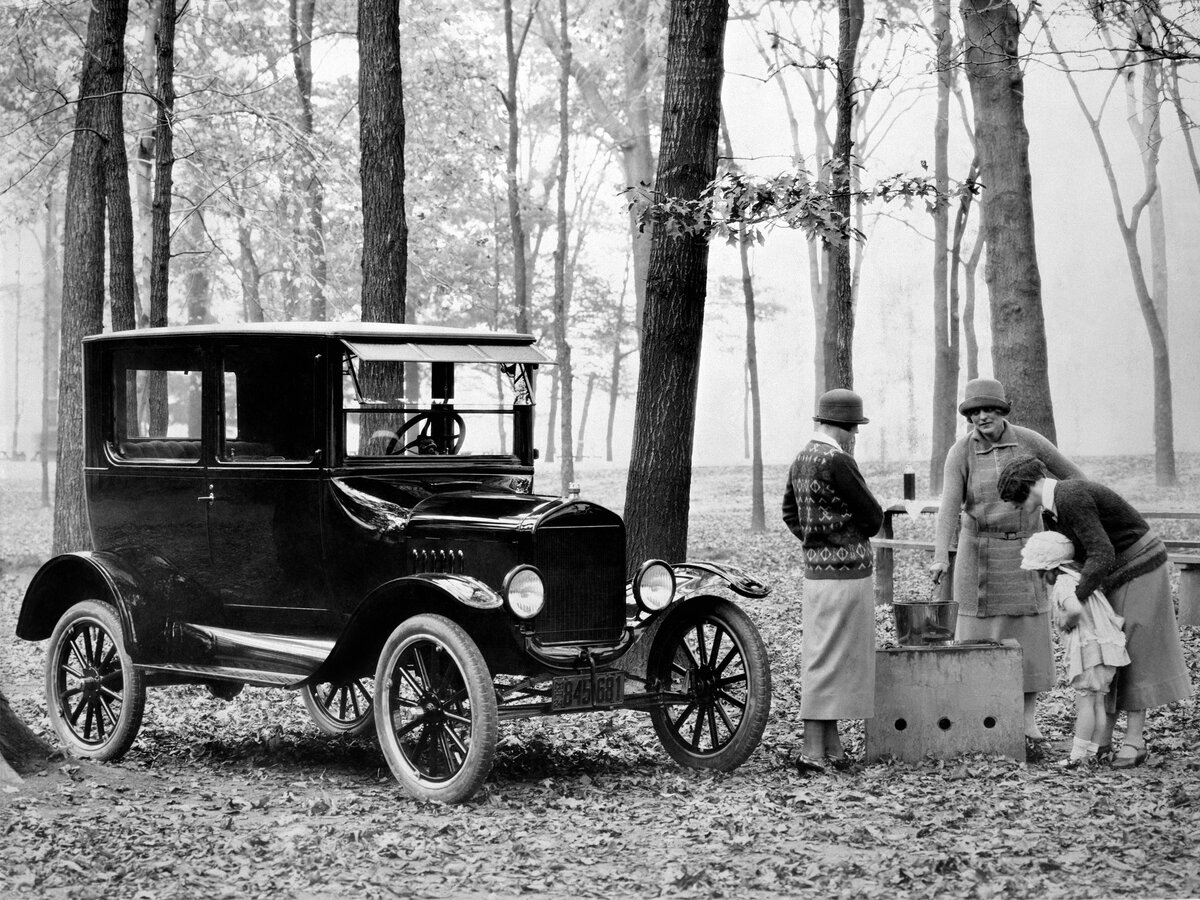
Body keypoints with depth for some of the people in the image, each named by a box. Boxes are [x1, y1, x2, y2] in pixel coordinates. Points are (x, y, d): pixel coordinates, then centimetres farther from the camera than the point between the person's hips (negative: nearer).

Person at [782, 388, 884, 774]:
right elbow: (872, 518, -11)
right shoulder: (837, 461, -18)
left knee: (824, 658, 14)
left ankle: (832, 747, 21)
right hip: (846, 572, -9)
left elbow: (790, 512, 23)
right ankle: (813, 751, -5)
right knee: (831, 659, -5)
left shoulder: (801, 460, 10)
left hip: (815, 569, 9)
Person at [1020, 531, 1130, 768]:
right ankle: (1092, 752, 16)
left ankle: (1079, 754, -2)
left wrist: (1066, 621, -15)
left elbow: (1075, 608, -33)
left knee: (1085, 702, -5)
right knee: (1099, 703, 11)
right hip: (1107, 647, 9)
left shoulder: (1063, 584, -14)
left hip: (1088, 649, -9)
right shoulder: (1080, 575, 16)